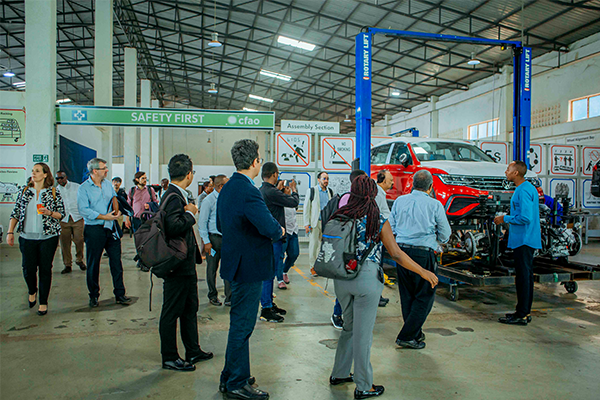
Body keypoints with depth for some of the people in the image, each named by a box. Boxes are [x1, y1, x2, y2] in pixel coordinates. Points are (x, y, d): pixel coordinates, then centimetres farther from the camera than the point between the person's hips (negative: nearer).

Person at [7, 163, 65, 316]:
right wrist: (10, 232, 3)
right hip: (27, 237, 2)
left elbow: (62, 214, 2)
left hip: (48, 237, -2)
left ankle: (43, 302, 15)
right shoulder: (24, 192, 8)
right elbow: (15, 213, 10)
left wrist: (49, 213, -18)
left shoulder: (54, 193, 0)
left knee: (45, 269, 1)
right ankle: (32, 292, 36)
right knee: (28, 269, 4)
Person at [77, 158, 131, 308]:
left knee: (116, 261, 6)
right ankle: (94, 296, 21)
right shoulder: (83, 188, -8)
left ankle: (120, 294, 15)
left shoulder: (107, 184, 11)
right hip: (94, 230, -5)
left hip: (111, 228, 5)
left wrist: (116, 210, 7)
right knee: (93, 264, 6)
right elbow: (84, 210, -16)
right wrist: (105, 217, -19)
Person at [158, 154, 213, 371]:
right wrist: (190, 214, -19)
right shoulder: (173, 198, -19)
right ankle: (170, 358, 16)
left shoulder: (178, 196, 12)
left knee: (190, 308, 18)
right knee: (172, 312, 3)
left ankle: (193, 351, 31)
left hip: (186, 264, 10)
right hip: (177, 266, -10)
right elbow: (173, 227, -31)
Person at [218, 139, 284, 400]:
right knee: (242, 325, 2)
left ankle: (231, 377, 34)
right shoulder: (248, 192, -23)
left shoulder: (227, 189, 9)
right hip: (249, 267, -10)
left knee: (240, 323, 21)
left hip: (235, 264, 10)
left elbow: (220, 225, 19)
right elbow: (270, 228, -28)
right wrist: (280, 231, -7)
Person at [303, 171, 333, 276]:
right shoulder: (311, 191, 1)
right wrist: (306, 224, -6)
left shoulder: (330, 192, 11)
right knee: (314, 244, 0)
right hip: (315, 222, -3)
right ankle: (313, 266, 11)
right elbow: (306, 208, 0)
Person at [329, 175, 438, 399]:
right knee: (363, 333, 6)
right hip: (367, 279, -4)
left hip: (341, 278, 5)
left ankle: (339, 374, 34)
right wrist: (424, 273, 1)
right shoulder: (378, 221, -8)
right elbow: (396, 255, -9)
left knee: (349, 327, 22)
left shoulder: (339, 216, 2)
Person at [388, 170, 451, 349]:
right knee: (424, 297, 7)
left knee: (407, 295, 16)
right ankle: (407, 336, 5)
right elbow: (445, 234, 2)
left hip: (401, 251, 5)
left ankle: (415, 333, 27)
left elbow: (391, 227, 10)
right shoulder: (435, 205, -6)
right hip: (424, 254, -5)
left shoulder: (399, 201, 4)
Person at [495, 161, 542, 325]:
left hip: (524, 240, -11)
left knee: (523, 276, -5)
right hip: (528, 239, 11)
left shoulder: (523, 191, -18)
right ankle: (525, 312, 23)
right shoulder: (529, 188, 15)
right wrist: (508, 218, 17)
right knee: (526, 275, 14)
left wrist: (505, 219, -12)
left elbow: (525, 218, -24)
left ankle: (522, 315, 1)